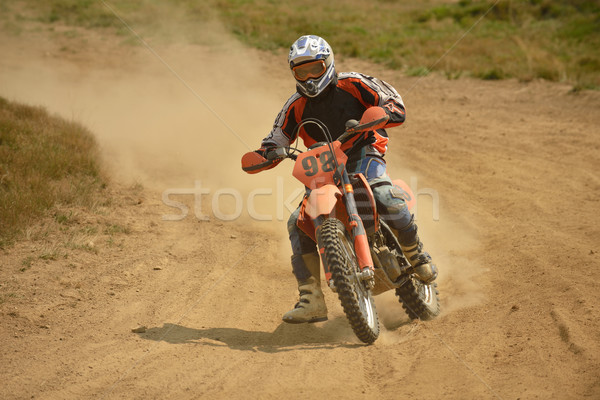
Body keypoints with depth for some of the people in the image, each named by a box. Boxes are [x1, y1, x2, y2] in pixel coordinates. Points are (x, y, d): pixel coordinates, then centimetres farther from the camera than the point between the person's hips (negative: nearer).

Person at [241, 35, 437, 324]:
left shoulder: (351, 84, 1)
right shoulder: (296, 107, 10)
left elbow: (395, 105, -5)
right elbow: (275, 143, 12)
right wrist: (261, 157, -12)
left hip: (364, 154, -4)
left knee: (384, 196, -35)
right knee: (298, 223, -16)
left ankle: (416, 254, -9)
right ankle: (311, 300, -16)